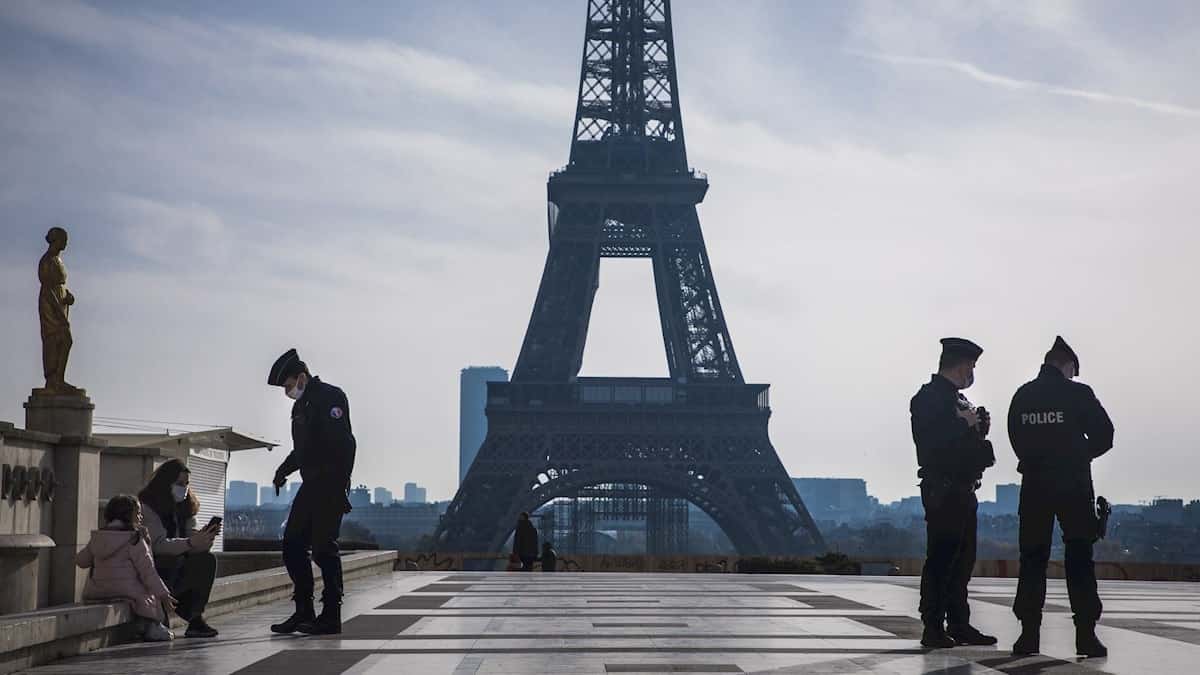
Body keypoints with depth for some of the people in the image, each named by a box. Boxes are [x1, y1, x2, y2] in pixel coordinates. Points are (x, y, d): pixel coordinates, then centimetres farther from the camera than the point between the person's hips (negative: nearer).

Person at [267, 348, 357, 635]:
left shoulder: (331, 397, -11)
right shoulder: (301, 405, 18)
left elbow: (344, 444, -20)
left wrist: (340, 485, -23)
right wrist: (284, 469, 13)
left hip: (330, 487, -10)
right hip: (311, 486, 10)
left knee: (323, 548, -8)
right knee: (292, 545, 8)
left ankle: (331, 616, -1)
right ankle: (304, 612, 14)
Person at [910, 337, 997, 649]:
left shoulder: (956, 399, 20)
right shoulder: (928, 398, -8)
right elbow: (931, 441, -20)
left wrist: (977, 429, 6)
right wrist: (965, 424, -14)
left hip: (963, 490, 10)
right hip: (942, 490, -10)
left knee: (963, 560, 10)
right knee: (941, 558, -8)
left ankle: (959, 626, 16)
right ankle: (933, 629, -6)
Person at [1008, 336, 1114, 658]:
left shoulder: (1022, 396, 4)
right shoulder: (1078, 393, -6)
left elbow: (1016, 440, 6)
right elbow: (1104, 437, -3)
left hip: (1034, 484, 3)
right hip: (1074, 484, -3)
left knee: (1032, 559, 7)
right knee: (1080, 559, 3)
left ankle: (1029, 633, 2)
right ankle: (1086, 635, -1)